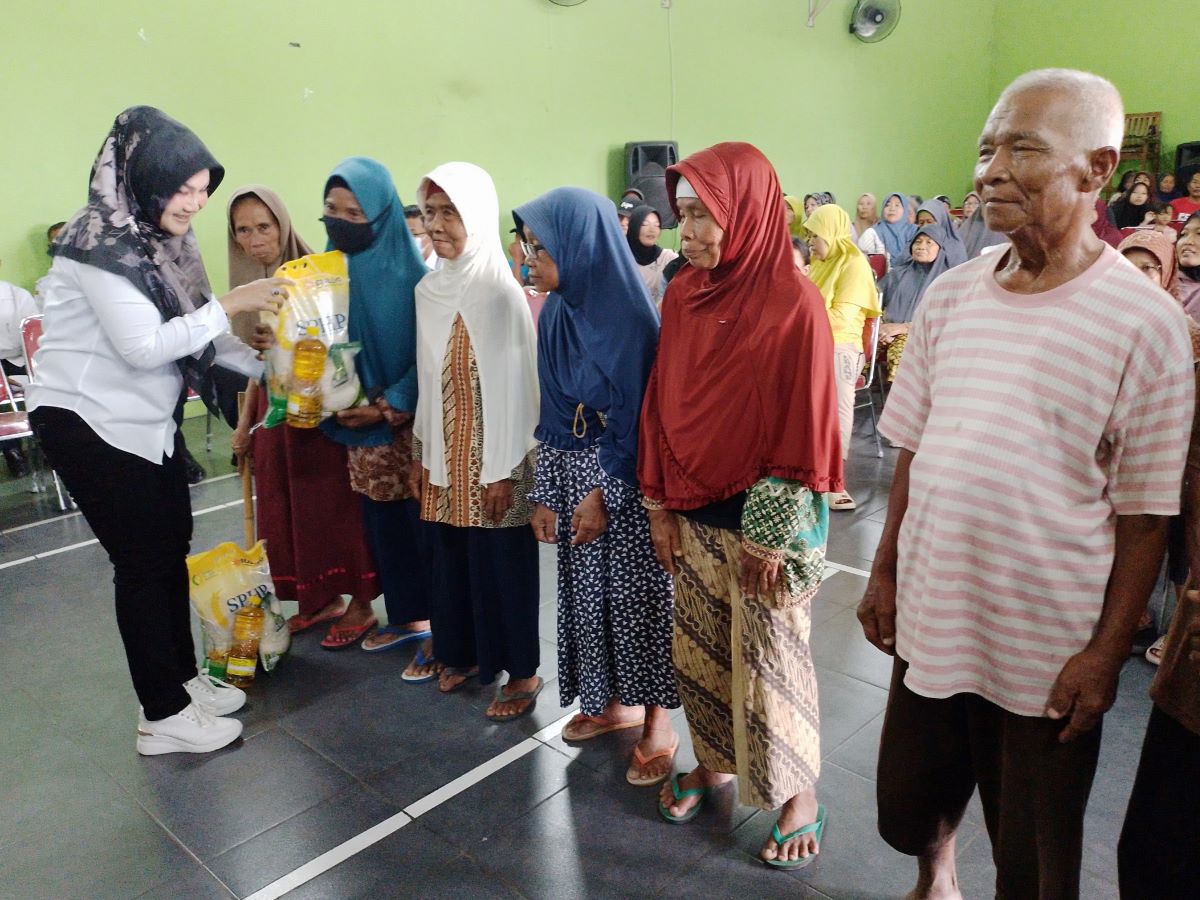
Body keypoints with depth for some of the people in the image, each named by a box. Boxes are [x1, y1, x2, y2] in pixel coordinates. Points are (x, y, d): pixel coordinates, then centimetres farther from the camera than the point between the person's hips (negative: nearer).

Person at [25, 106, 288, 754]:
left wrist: (268, 367, 4)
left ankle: (181, 678, 29)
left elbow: (194, 331, 10)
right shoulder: (99, 245, -20)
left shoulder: (160, 239, 6)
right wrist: (230, 305, -25)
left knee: (172, 545, 12)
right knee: (143, 560, -2)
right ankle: (163, 717, 11)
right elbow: (142, 345, -26)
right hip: (87, 422, -8)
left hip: (147, 420, 8)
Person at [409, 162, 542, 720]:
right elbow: (427, 379, 11)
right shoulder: (428, 290, 6)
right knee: (450, 556, 15)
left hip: (492, 455, -6)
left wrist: (504, 470, -15)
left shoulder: (501, 293, -15)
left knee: (502, 562, 4)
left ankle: (522, 671, 21)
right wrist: (421, 454, 12)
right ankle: (466, 652, 35)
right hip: (444, 452, 7)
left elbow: (515, 385, -15)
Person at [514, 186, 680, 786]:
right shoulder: (555, 313, 2)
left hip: (625, 478, -7)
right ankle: (615, 702, 35)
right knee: (587, 590, 15)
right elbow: (551, 414, 6)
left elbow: (636, 417, -15)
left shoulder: (630, 316, -18)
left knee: (635, 592, 5)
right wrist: (544, 494, 6)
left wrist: (604, 494, -14)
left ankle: (656, 717, 24)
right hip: (570, 471, 7)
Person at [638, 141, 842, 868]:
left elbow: (804, 427, -15)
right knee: (698, 653, 18)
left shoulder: (795, 304, -16)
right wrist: (661, 506, 5)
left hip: (766, 519, -5)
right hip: (693, 515, 6)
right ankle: (714, 762, 41)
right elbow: (662, 405, 5)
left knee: (771, 662, 10)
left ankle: (800, 795, 31)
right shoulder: (682, 295, 1)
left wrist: (772, 537, -14)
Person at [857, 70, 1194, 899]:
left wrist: (1108, 653, -10)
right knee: (911, 812, 21)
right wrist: (884, 573, 7)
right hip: (932, 623, 4)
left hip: (1048, 654, -4)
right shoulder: (950, 295, 1)